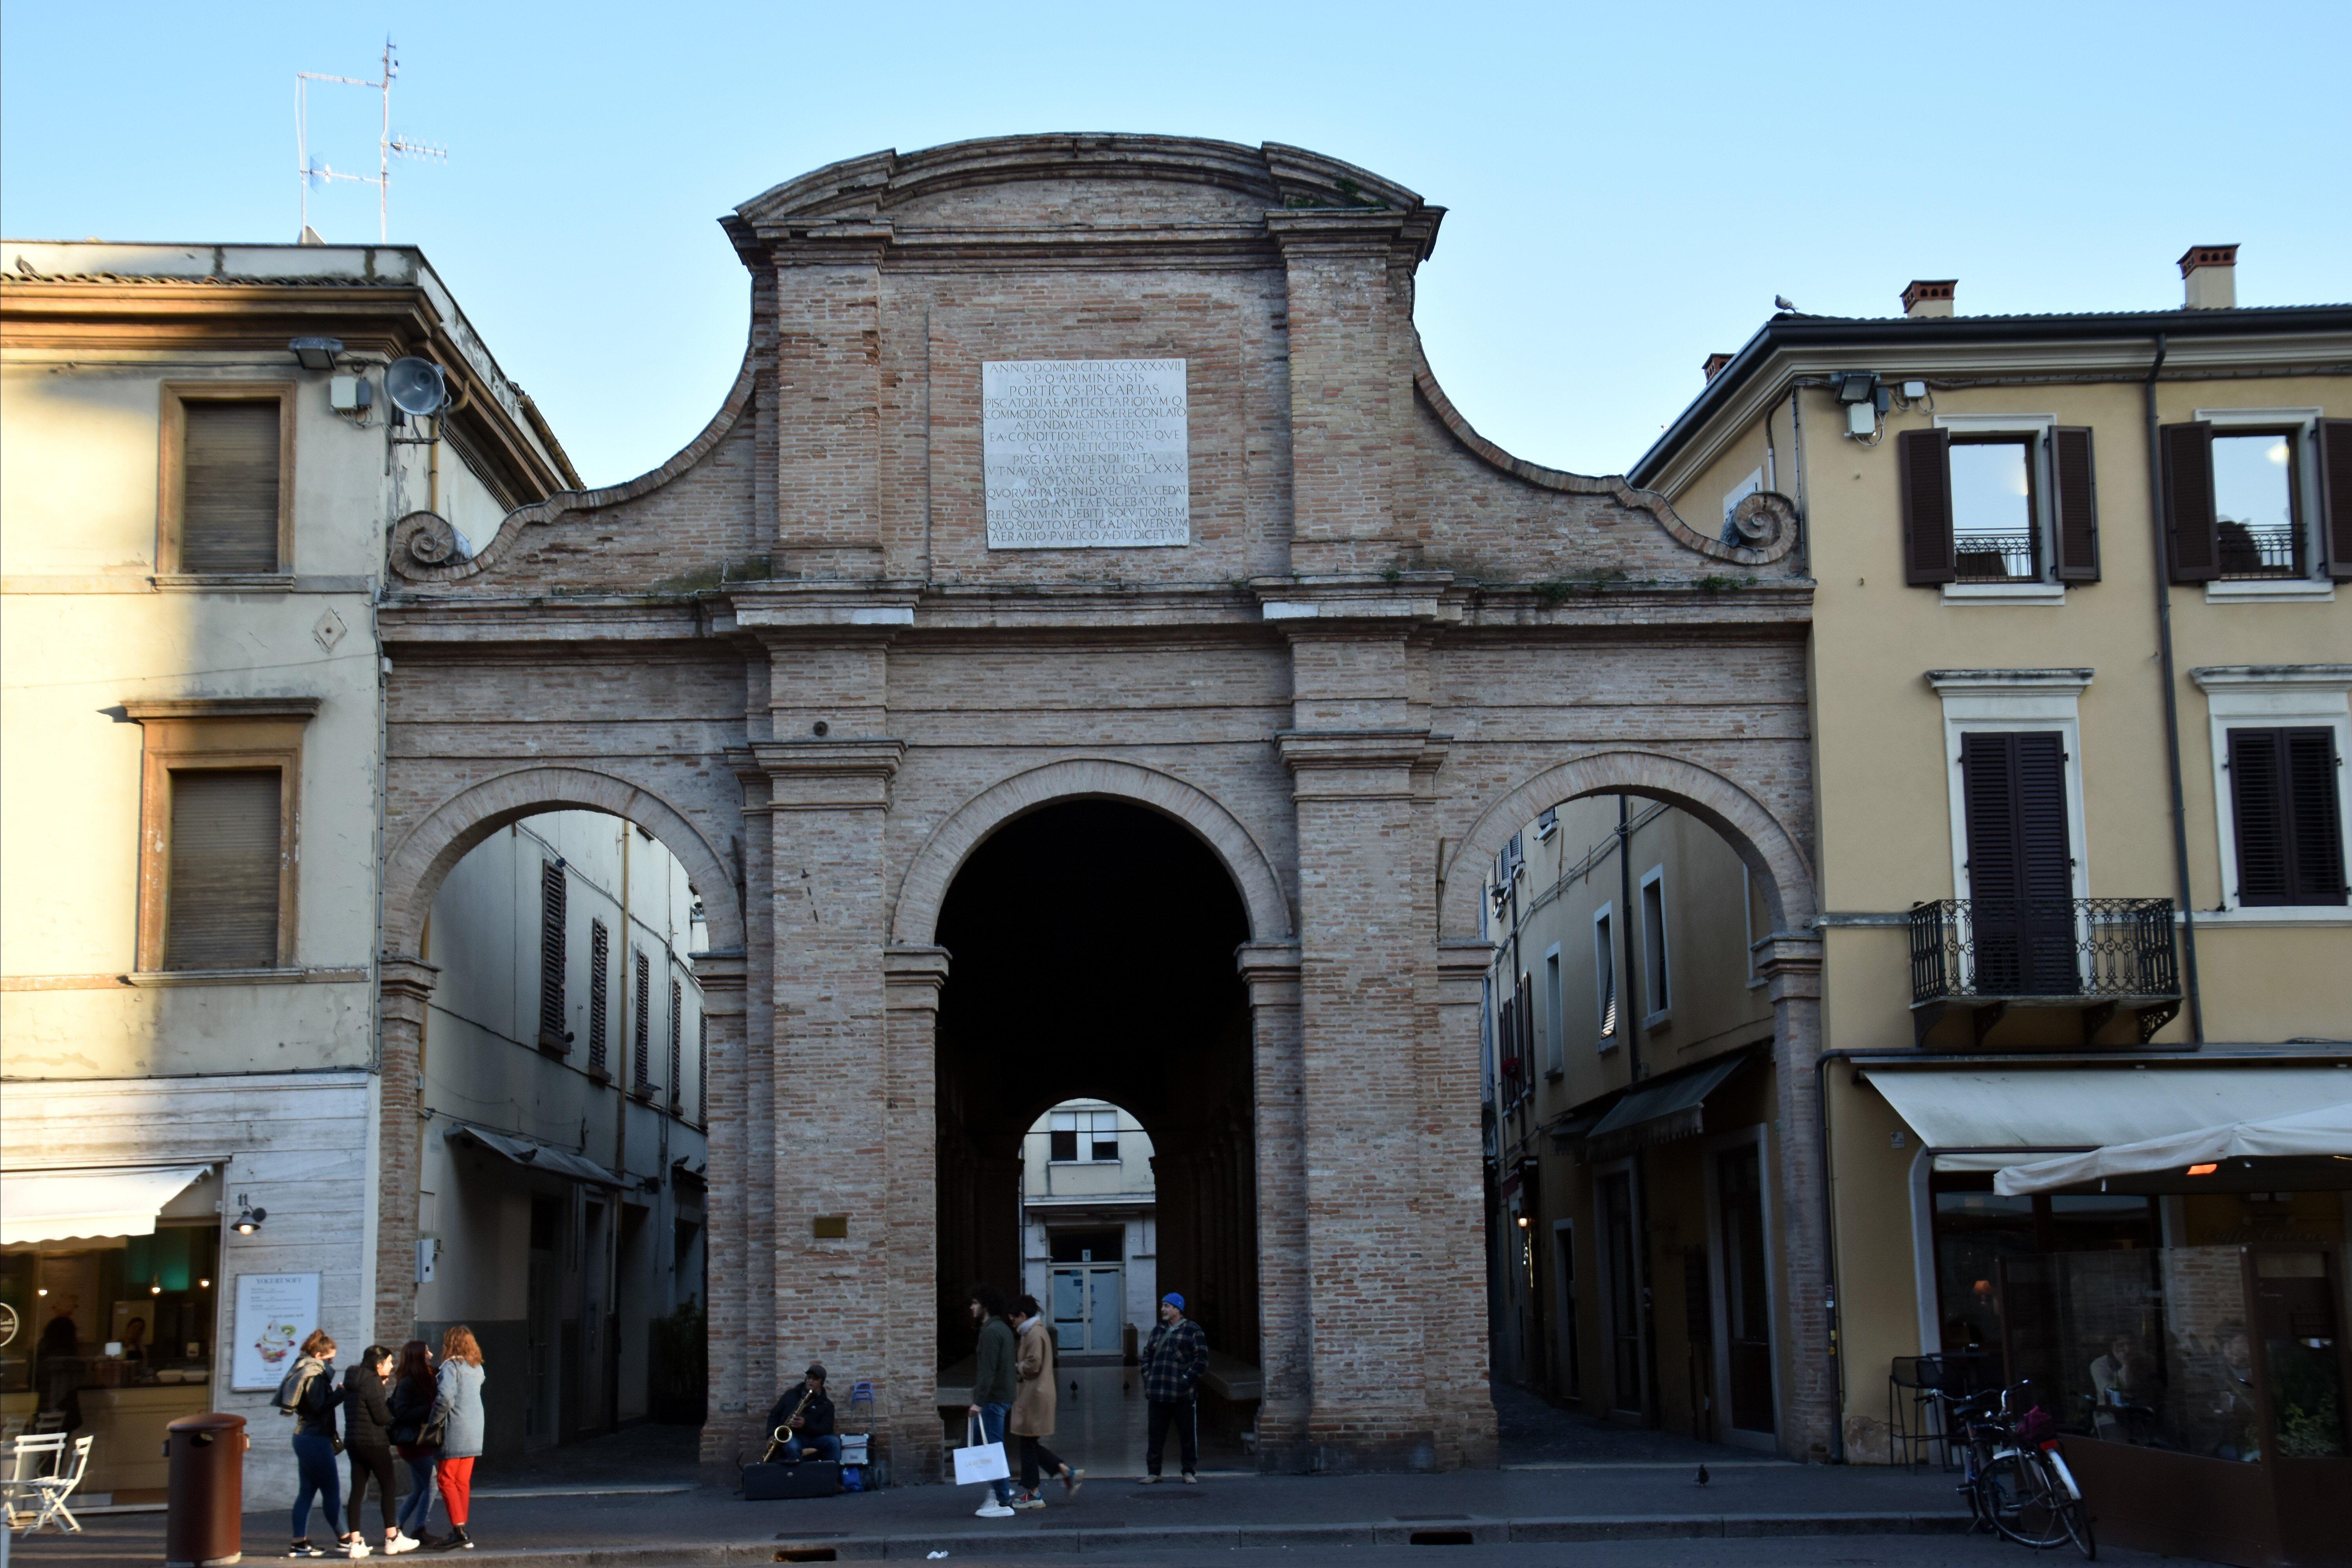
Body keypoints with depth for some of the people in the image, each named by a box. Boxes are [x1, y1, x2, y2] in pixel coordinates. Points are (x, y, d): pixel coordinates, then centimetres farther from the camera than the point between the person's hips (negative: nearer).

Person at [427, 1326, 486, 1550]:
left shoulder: (451, 1366, -12)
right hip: (474, 1434, 7)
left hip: (454, 1433, -7)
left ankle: (459, 1532, -10)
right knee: (463, 1482, 12)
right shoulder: (477, 1368, 11)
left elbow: (445, 1399, -23)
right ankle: (461, 1532, 14)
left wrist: (431, 1422, -10)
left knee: (446, 1480, -2)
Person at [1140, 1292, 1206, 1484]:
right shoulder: (1158, 1330, 17)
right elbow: (1147, 1355, 22)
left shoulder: (1192, 1330, 1)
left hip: (1183, 1395, -4)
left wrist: (1187, 1379, -11)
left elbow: (1202, 1359, -3)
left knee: (1188, 1433, 1)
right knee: (1155, 1434, 5)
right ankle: (1153, 1473, 11)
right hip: (1158, 1393, 4)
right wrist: (1148, 1380, 9)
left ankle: (1189, 1472, 11)